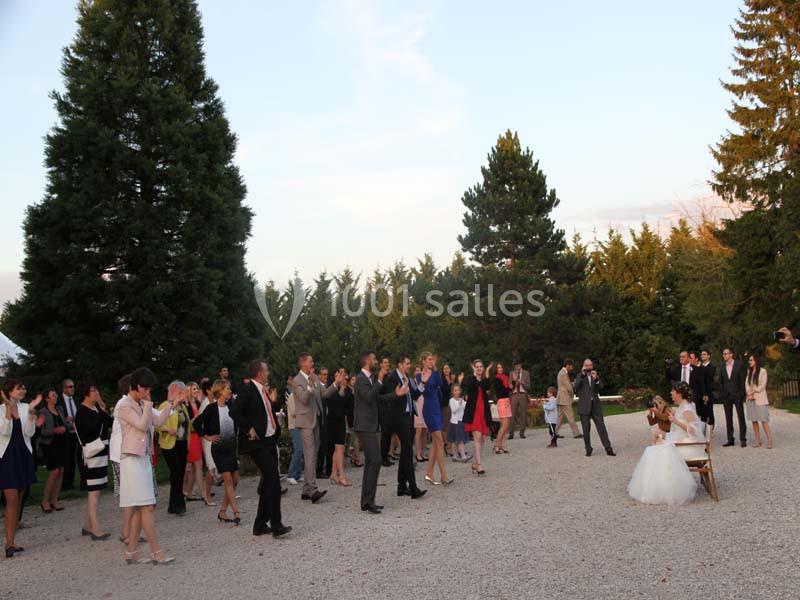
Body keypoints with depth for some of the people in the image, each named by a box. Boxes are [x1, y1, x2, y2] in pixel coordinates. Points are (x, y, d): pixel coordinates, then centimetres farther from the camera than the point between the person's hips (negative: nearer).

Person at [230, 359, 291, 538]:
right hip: (258, 443, -9)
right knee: (274, 480, -14)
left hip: (269, 441, 9)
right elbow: (234, 411, -21)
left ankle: (260, 525, 21)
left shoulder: (263, 390, 14)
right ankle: (276, 525, -9)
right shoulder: (248, 390, -12)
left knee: (269, 483, 12)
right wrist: (248, 429, -18)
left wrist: (272, 400, 10)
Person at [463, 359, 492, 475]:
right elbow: (470, 387, -21)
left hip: (484, 411, 5)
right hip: (473, 412, -5)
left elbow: (488, 387, -12)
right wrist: (475, 375, -16)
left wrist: (486, 375, -13)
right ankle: (479, 465, -17)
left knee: (482, 438, 6)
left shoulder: (486, 380, 11)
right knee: (477, 437, -14)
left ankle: (474, 463, 18)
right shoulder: (469, 379, 1)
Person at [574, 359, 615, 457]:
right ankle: (588, 449, 10)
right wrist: (582, 374, -21)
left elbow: (600, 387, -2)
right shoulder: (580, 376, 5)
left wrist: (596, 379, -20)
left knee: (602, 428, -2)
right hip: (584, 407, -2)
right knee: (586, 430, 2)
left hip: (596, 406, 2)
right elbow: (576, 386, -13)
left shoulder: (596, 376, 13)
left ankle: (608, 449, 0)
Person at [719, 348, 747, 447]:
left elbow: (742, 380, -3)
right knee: (728, 418, 6)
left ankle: (743, 439, 3)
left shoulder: (739, 365, -1)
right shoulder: (722, 367, 10)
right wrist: (721, 395, 3)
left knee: (741, 417, -1)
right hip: (726, 396, 4)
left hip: (737, 395, -4)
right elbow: (721, 382, 11)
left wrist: (742, 394, -8)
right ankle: (730, 439, 11)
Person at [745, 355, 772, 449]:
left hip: (760, 399, -6)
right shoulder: (749, 371, 14)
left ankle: (769, 441, -8)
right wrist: (749, 394, -6)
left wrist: (753, 392, -7)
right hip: (751, 399, 6)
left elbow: (763, 385, -7)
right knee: (754, 420, 4)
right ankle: (758, 441, 7)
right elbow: (747, 384, 8)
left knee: (763, 420, -10)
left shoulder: (762, 371, -3)